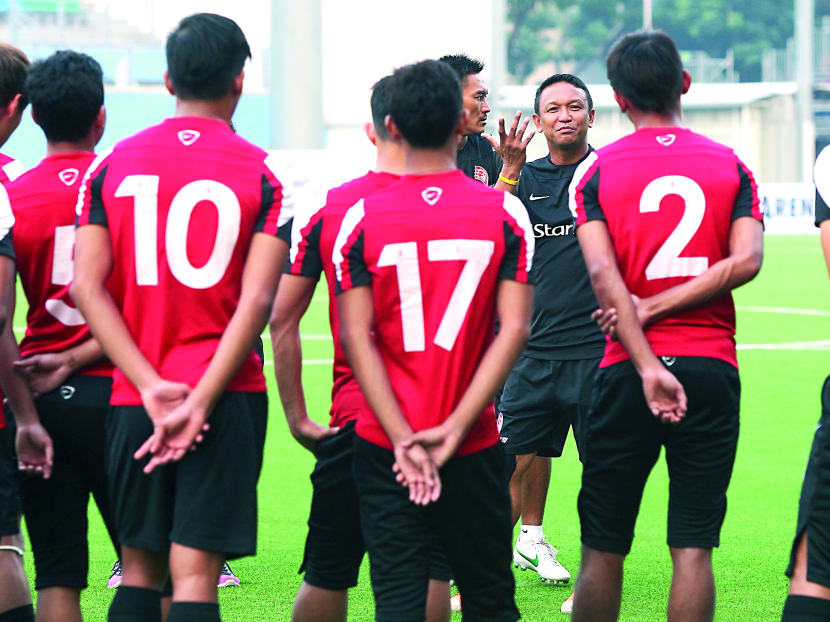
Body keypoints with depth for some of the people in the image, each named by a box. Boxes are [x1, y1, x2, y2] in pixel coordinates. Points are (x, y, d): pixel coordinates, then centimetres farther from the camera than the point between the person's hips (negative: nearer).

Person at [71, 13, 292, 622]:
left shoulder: (111, 166, 5)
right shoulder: (260, 174, -2)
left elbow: (87, 286, -3)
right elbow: (258, 299, -12)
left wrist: (152, 387, -7)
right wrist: (200, 402, -14)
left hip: (135, 400, 2)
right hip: (227, 394, -2)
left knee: (139, 566, 12)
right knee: (194, 572, -4)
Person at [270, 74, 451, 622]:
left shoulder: (326, 209, 1)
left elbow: (281, 320, 2)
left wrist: (297, 417, 6)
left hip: (354, 418, 1)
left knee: (327, 575, 9)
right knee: (430, 568, 6)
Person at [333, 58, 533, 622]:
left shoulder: (363, 217, -3)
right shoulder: (505, 213, -2)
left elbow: (356, 336, -7)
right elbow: (515, 329, -8)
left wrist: (402, 438, -10)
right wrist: (455, 427, -10)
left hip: (384, 447, 0)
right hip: (474, 445, 0)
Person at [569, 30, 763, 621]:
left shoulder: (596, 170, 2)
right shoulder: (731, 166, 6)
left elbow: (603, 274, -11)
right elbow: (746, 260, -8)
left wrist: (647, 367, -16)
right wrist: (660, 305, -6)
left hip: (627, 370, -1)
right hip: (711, 366, 1)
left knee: (603, 550, 7)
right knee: (694, 548, 2)